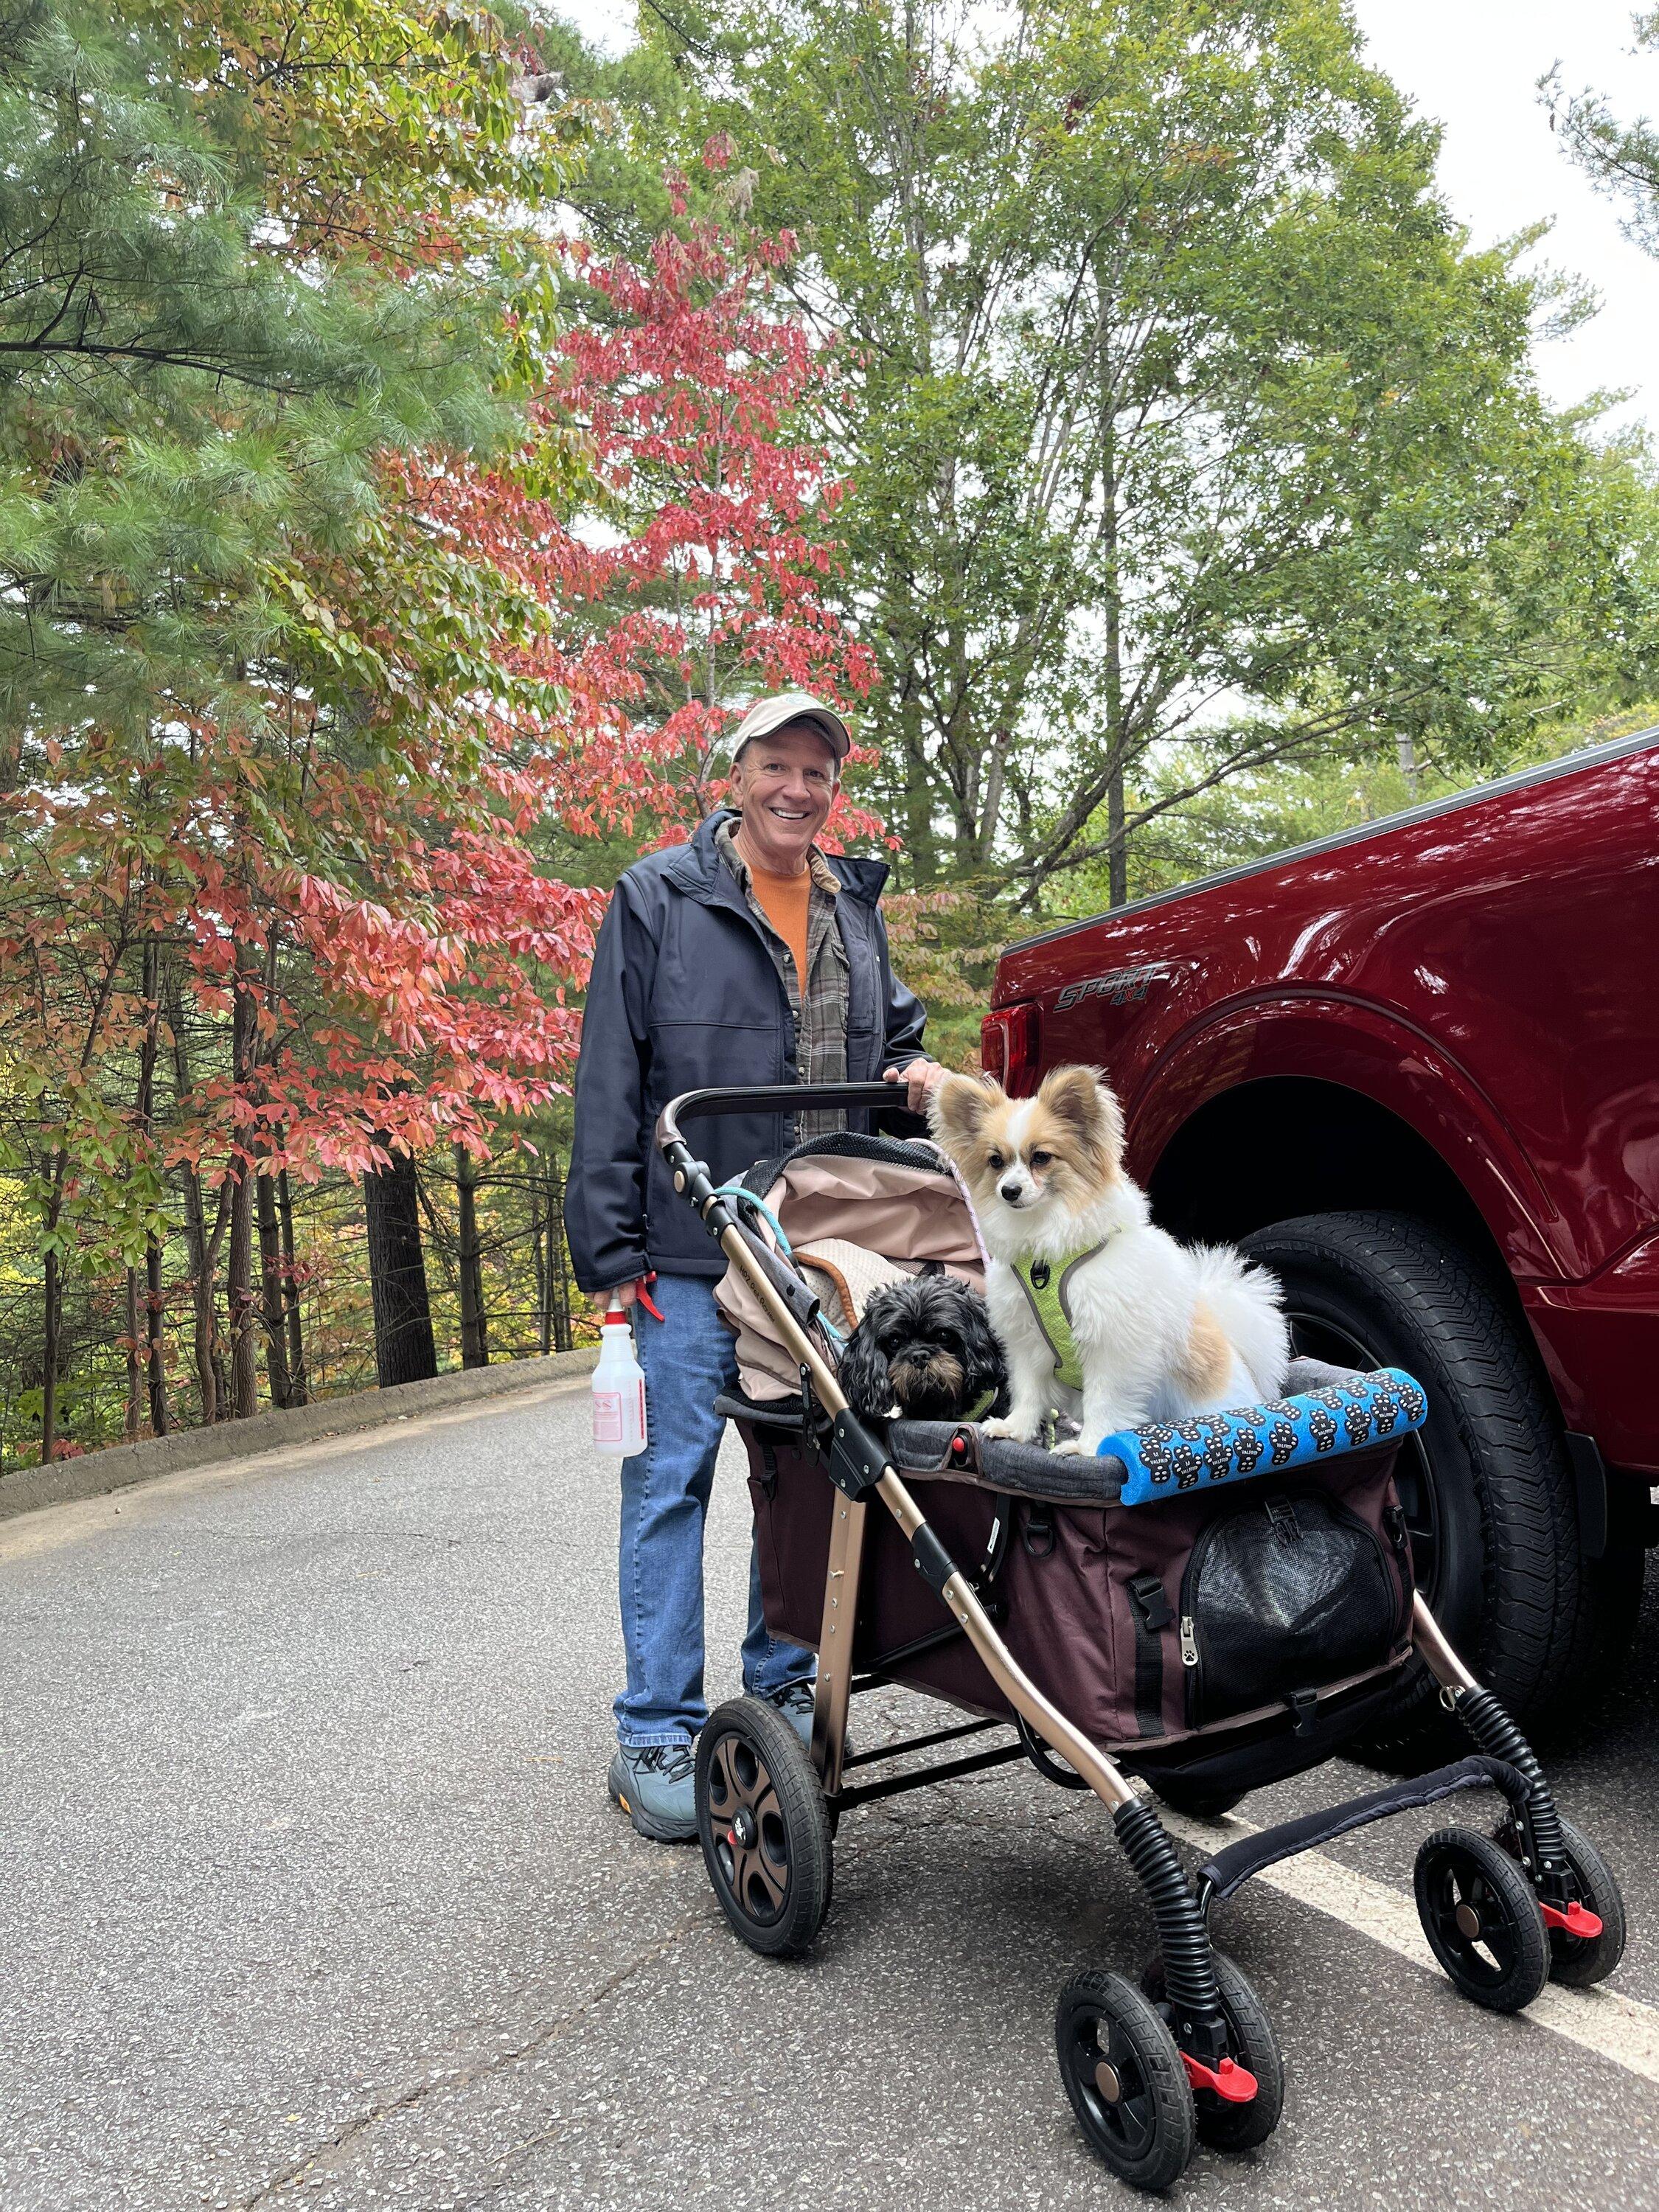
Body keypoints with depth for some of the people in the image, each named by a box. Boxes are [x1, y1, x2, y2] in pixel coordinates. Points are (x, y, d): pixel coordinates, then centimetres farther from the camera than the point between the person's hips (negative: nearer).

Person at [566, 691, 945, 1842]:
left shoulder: (855, 907, 13)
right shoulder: (660, 899, -2)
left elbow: (890, 1031, 28)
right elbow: (610, 1084, -5)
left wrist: (911, 1072, 3)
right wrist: (612, 1247, -10)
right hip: (691, 1251, -5)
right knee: (673, 1476, -1)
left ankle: (784, 1690, 29)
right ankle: (658, 1732, 10)